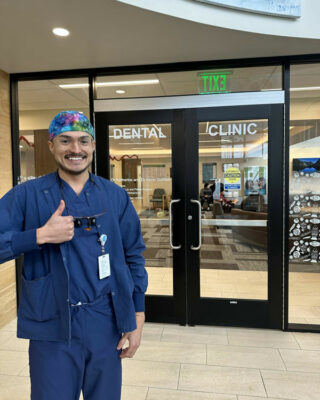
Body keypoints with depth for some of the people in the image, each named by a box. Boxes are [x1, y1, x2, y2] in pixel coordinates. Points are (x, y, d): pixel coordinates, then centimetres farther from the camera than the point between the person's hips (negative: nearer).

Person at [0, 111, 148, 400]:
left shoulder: (116, 196, 1)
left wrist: (137, 319, 2)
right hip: (52, 327, -1)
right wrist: (40, 235, -21)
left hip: (107, 324, 2)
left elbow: (133, 256, 4)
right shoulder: (27, 195, -5)